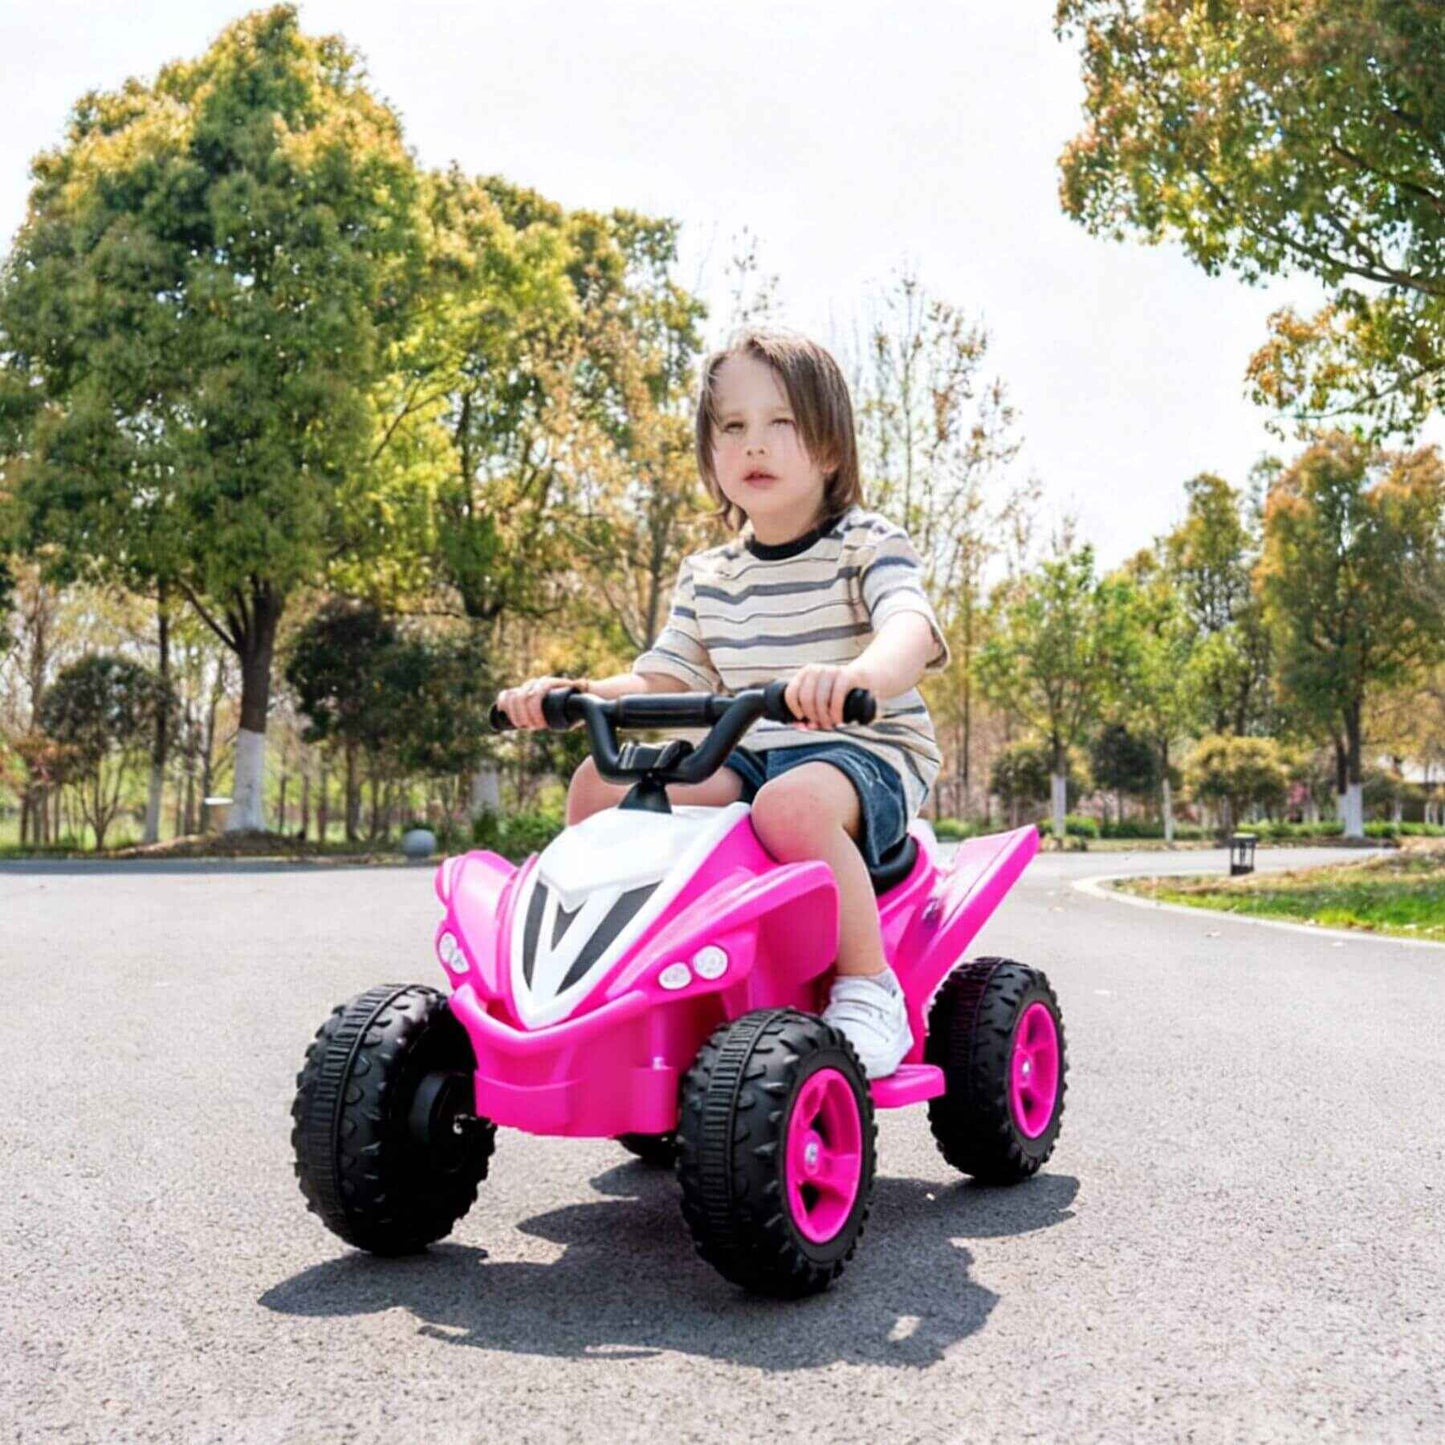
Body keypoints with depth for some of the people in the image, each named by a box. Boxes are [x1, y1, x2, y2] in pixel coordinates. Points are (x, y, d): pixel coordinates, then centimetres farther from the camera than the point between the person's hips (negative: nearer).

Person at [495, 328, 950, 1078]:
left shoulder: (868, 544, -5)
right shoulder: (706, 578, 12)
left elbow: (911, 629, -25)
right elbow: (658, 681, 13)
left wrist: (860, 675, -49)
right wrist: (573, 692, -8)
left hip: (865, 753, -5)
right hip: (749, 758, 6)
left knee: (792, 804, -40)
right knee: (598, 785, -14)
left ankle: (868, 989, -21)